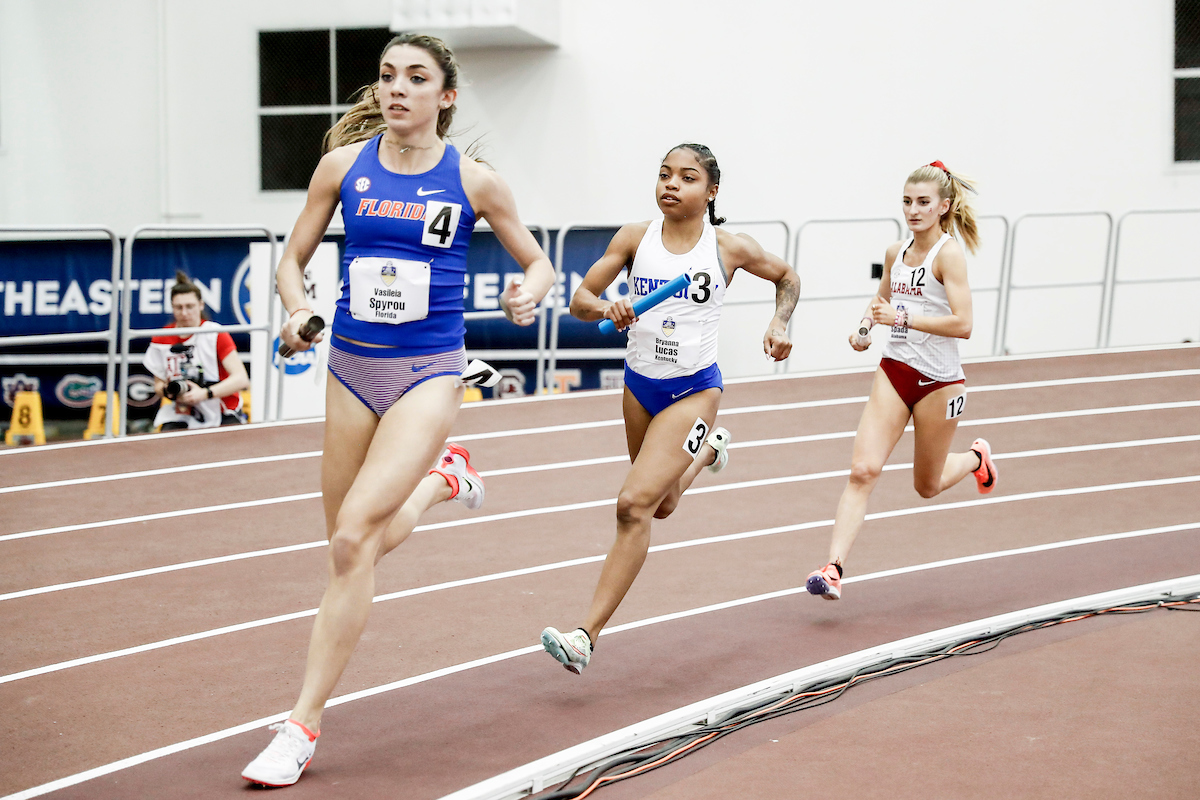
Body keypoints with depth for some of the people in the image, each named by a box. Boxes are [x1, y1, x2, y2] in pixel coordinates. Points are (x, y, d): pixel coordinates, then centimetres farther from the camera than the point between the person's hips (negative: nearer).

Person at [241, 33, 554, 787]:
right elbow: (295, 258, 9)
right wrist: (297, 313, -12)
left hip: (428, 373, -4)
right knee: (356, 547, 14)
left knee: (353, 536, -19)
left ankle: (303, 727, -10)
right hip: (353, 367, 4)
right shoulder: (344, 164, 1)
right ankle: (442, 478, 46)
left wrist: (529, 294, -15)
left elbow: (539, 262, 9)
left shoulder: (473, 180, -3)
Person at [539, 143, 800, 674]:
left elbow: (787, 277, 12)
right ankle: (705, 450, 58)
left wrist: (780, 323, -6)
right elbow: (580, 300, -4)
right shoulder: (635, 238, -4)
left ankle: (587, 635, -15)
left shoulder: (730, 248, -8)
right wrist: (608, 309, -26)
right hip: (640, 384, 4)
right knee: (661, 507, 24)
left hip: (693, 390, -4)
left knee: (634, 504, -18)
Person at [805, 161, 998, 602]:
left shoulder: (949, 254, -14)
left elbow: (962, 324, -23)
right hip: (894, 371, 5)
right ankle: (833, 568, -17)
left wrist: (902, 317, -25)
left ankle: (976, 458, 46)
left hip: (939, 381, -4)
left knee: (927, 486, 13)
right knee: (863, 469, -12)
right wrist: (864, 326, 6)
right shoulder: (896, 253, 5)